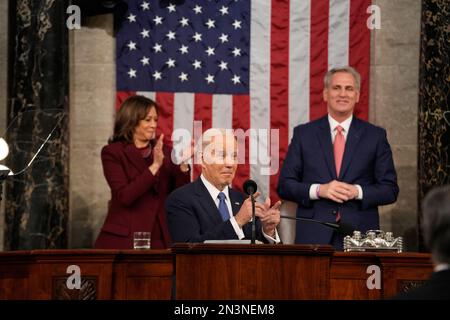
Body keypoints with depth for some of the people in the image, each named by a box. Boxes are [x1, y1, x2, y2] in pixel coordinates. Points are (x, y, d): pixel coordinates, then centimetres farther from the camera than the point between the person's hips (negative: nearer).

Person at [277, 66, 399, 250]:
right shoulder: (303, 134, 8)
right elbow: (284, 186, 5)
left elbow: (390, 190, 6)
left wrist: (357, 192, -12)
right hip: (314, 236, 0)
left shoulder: (375, 136, 7)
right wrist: (319, 190, -11)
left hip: (360, 238, 0)